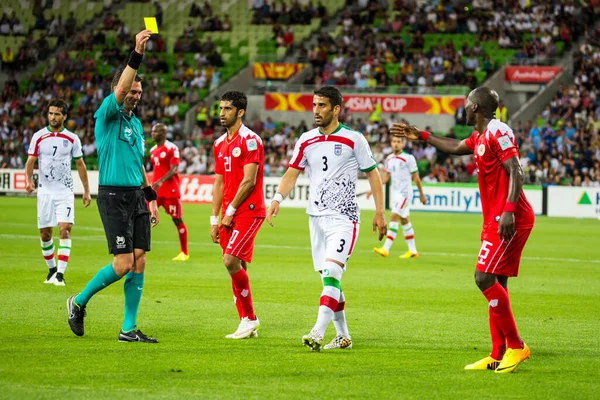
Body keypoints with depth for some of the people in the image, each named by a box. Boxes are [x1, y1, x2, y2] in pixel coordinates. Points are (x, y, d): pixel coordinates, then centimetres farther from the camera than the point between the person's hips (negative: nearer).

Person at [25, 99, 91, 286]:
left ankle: (60, 273, -16)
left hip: (65, 191, -1)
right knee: (45, 233, 5)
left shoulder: (72, 139, 2)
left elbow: (80, 165, 9)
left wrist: (86, 190, 8)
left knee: (65, 229, -15)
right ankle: (52, 269, 25)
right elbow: (31, 161, 1)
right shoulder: (38, 137, 1)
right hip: (45, 191, 1)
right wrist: (28, 180, -18)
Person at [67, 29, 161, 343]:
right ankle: (79, 302, 10)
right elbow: (121, 88, -25)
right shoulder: (107, 114, -5)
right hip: (113, 196, -7)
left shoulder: (136, 122, 17)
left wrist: (151, 196, 20)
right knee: (123, 264, -11)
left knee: (139, 262, 1)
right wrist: (137, 54, -33)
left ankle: (129, 329, 5)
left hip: (136, 196, 7)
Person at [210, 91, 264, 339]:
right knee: (236, 266, 6)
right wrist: (215, 219, 13)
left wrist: (230, 211, -13)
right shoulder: (220, 144, 15)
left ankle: (250, 318, -6)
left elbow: (249, 181, -15)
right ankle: (246, 323, 11)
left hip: (248, 211, -8)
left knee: (231, 261, -18)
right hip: (229, 214, 8)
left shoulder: (250, 140, -10)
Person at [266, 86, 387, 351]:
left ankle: (317, 334, -28)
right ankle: (343, 337, 19)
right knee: (329, 280, 9)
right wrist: (278, 198, -11)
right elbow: (292, 173, 8)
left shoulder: (354, 140, -4)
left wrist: (380, 211, -3)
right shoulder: (306, 140, 8)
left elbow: (373, 174, 2)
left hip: (344, 217, -6)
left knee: (331, 274, -20)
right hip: (316, 217, 6)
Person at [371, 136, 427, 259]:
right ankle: (413, 251, 20)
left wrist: (421, 194, 2)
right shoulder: (389, 159, 9)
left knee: (394, 218, -15)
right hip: (395, 193, 7)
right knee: (404, 221, 12)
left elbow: (416, 178, -4)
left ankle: (386, 249, -19)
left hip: (405, 193, -7)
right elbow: (385, 177, 15)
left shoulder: (409, 158, -9)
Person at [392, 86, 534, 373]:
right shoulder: (479, 137, 18)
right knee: (496, 284, 9)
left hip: (509, 219, -10)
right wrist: (422, 137, 47)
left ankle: (516, 346, -9)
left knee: (484, 277, -15)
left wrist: (508, 210, -31)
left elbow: (515, 171, -21)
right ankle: (498, 356, 11)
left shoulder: (497, 132, -12)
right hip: (495, 219, 10)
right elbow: (456, 147, 39)